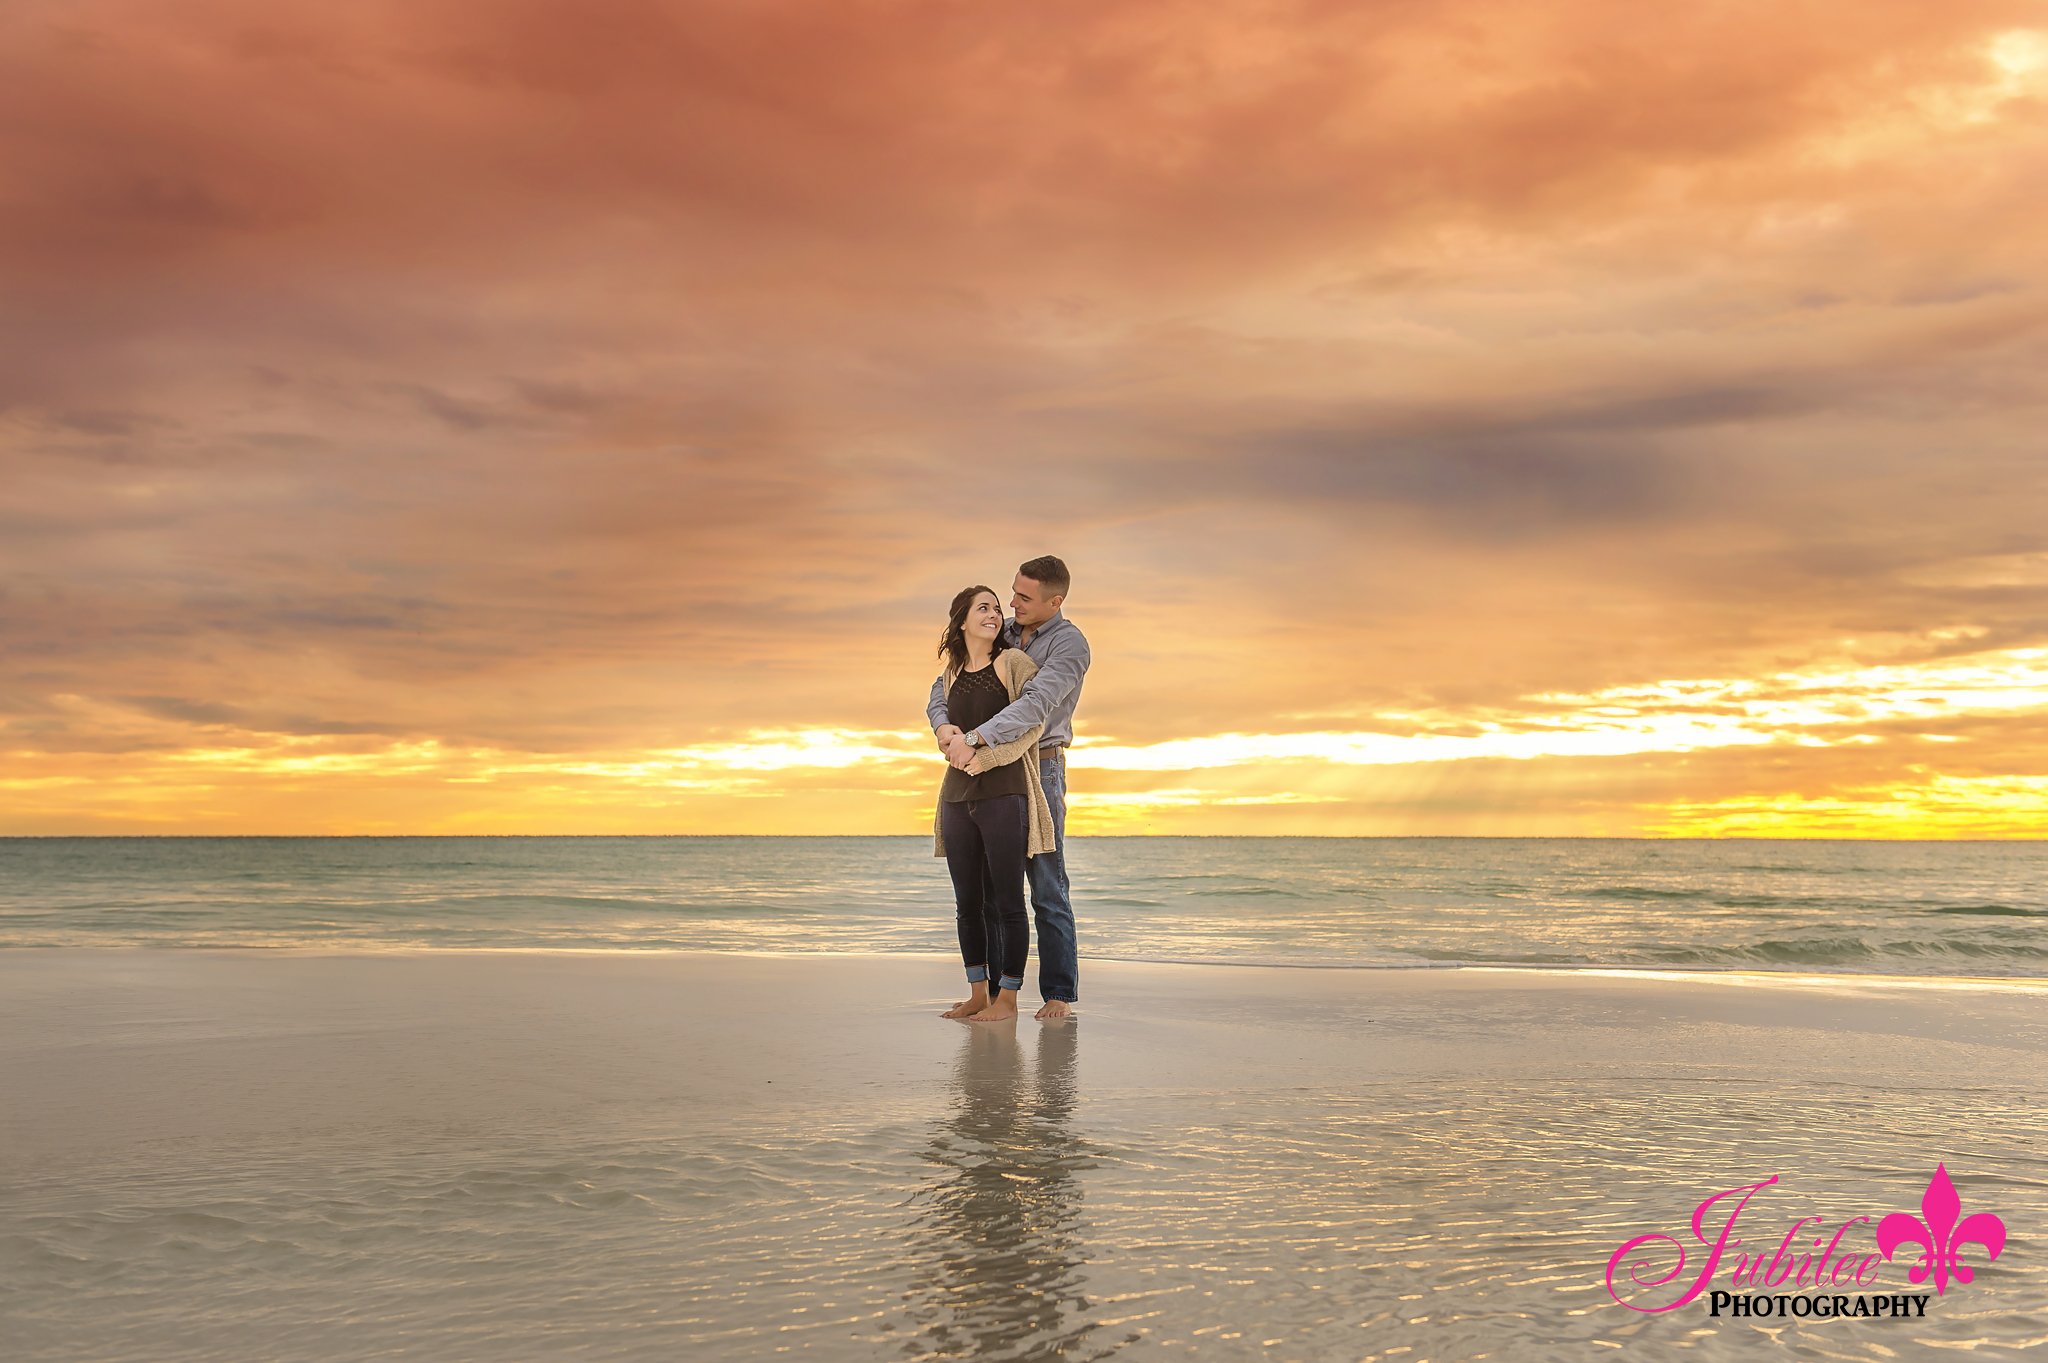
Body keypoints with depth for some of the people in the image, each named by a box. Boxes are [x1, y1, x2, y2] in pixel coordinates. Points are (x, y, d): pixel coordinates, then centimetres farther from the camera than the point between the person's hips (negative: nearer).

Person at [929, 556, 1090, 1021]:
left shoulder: (1069, 643, -12)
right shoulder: (1003, 635, 9)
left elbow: (1036, 704, -27)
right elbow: (946, 684, 6)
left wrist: (974, 739, -36)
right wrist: (942, 723, -17)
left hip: (1040, 769, -6)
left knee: (1047, 887, -5)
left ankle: (1059, 993, 1)